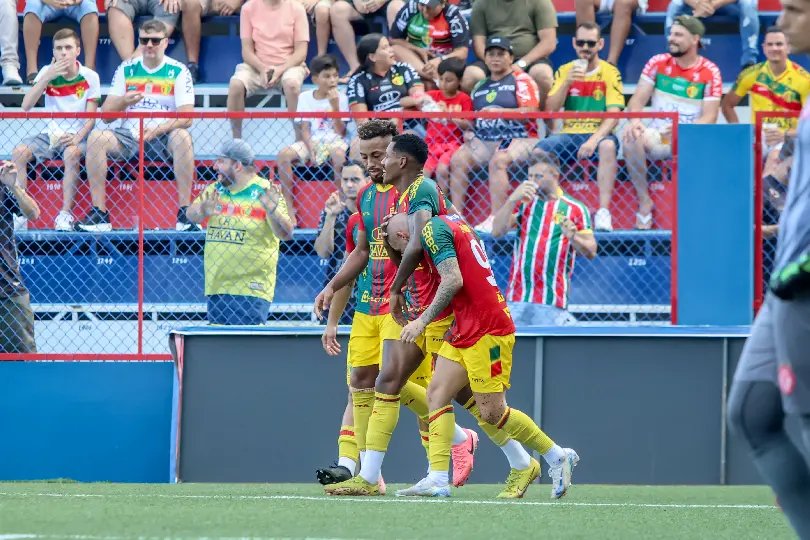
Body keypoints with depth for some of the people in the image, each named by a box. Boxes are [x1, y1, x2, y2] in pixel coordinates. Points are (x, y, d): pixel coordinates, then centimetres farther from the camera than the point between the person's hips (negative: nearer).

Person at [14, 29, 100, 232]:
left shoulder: (89, 77, -2)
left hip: (77, 136, -3)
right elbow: (26, 105, -7)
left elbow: (91, 117, -4)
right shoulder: (47, 73, 3)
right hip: (51, 133, 3)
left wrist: (77, 138, -23)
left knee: (71, 153, -37)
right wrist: (47, 78, -17)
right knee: (19, 152, -24)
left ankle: (66, 214, -31)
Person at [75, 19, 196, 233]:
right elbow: (106, 114, 5)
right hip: (128, 136, 3)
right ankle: (99, 216, -25)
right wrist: (124, 102, -17)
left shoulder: (179, 72, 2)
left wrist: (157, 129, -24)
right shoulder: (126, 69, 9)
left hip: (163, 138, -3)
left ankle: (185, 214, -32)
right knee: (96, 137, -24)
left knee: (182, 137, -34)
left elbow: (186, 117, -8)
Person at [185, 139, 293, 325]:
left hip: (251, 290, -6)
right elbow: (190, 214, 1)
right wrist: (202, 211, -23)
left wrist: (272, 211, -31)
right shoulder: (215, 190, 12)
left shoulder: (264, 192, -5)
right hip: (216, 288, 6)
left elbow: (286, 234, -11)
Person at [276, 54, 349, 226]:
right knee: (283, 155, -24)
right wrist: (311, 150, -15)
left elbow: (340, 132, -6)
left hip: (334, 140, -2)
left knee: (340, 154, -38)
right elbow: (305, 129, 2)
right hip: (312, 141, 2)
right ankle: (289, 208, -18)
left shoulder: (340, 98, 0)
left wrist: (335, 107, -16)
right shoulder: (305, 98, 6)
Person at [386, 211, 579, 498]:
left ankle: (558, 457, 10)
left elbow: (453, 281, -20)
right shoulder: (453, 222, 18)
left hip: (487, 330, -10)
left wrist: (423, 320, -17)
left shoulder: (431, 230, -11)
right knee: (437, 393, 2)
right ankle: (437, 480, -4)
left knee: (492, 412, -4)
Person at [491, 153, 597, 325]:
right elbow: (497, 232, -1)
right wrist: (512, 200, -12)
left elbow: (591, 252, 1)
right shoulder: (523, 203, 11)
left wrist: (573, 237, -20)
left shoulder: (575, 209, 3)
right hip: (517, 300, 3)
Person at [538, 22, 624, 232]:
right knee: (539, 149, -26)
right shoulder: (564, 71, 10)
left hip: (598, 134, -3)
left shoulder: (610, 72, 0)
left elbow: (614, 115, -9)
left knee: (608, 145, -37)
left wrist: (594, 140, -25)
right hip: (569, 135, 3)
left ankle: (604, 212, -38)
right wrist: (567, 83, -12)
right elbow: (550, 110, 3)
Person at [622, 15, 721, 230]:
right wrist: (635, 121, -22)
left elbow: (709, 117, -8)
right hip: (658, 136, 2)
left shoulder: (710, 72, -3)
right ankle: (644, 201, -16)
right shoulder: (658, 63, 5)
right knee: (631, 138, -31)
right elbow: (638, 99, 1)